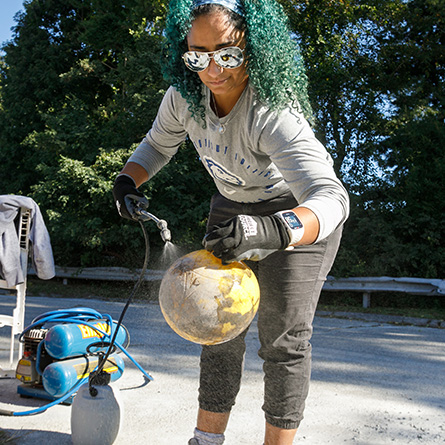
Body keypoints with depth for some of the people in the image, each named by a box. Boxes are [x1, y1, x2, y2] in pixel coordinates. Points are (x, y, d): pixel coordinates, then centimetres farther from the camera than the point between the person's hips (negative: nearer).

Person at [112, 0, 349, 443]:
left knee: (283, 337, -5)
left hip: (299, 212, -5)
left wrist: (272, 231, -66)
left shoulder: (274, 113, -37)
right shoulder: (184, 96, -17)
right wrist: (127, 180, -16)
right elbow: (158, 145, 4)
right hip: (232, 208, 6)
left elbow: (331, 198, -47)